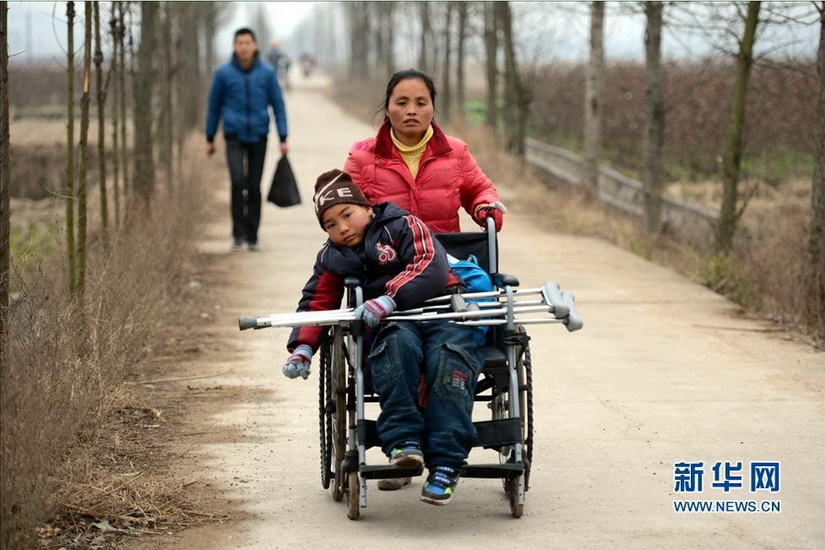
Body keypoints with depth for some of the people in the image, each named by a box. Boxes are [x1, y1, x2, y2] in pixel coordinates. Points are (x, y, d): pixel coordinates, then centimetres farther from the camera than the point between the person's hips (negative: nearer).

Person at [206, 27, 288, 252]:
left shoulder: (267, 73, -1)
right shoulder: (223, 73, -2)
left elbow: (278, 105, 3)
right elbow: (214, 106, 7)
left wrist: (283, 138, -2)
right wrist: (210, 139, 9)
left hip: (258, 138, 1)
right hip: (234, 138, -1)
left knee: (254, 187, 5)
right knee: (238, 181, -18)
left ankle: (252, 236, 15)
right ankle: (238, 234, -8)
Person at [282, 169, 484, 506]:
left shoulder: (403, 226, 3)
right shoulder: (332, 259, 20)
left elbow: (432, 270, -12)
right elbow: (316, 303, 18)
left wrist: (390, 300, -26)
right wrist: (302, 347, -1)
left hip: (442, 309, -2)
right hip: (392, 323, 3)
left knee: (451, 358, -33)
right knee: (398, 344, -36)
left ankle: (445, 464, -36)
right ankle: (402, 441, -40)